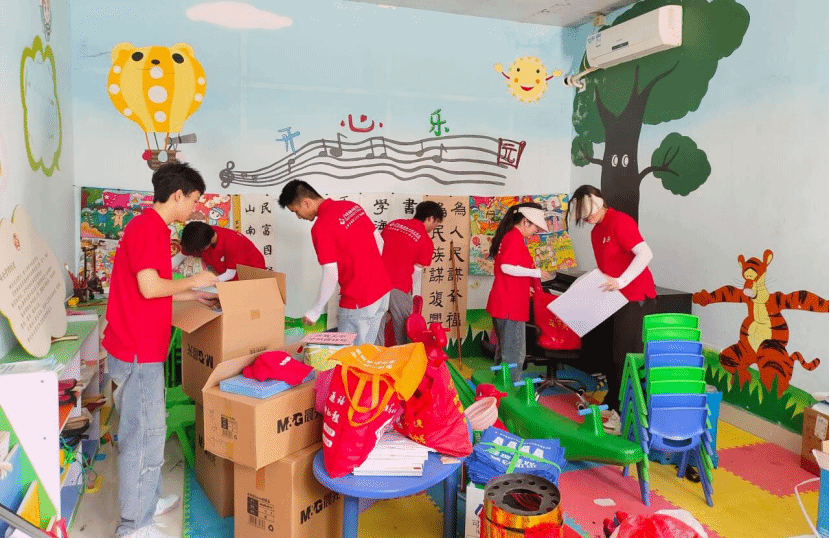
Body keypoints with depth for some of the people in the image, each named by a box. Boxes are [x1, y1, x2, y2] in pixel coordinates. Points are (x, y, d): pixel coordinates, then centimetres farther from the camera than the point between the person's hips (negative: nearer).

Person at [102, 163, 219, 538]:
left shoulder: (148, 226, 15)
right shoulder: (148, 227, -16)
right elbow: (150, 287, -24)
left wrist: (195, 297, 19)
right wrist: (193, 281, -9)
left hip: (143, 348, 10)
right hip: (137, 351, -10)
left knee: (146, 429, 19)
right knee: (145, 434, -2)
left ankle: (146, 500, 34)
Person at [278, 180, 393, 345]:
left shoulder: (321, 227, -17)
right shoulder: (352, 206, 6)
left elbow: (331, 276, -18)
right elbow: (379, 242, 13)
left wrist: (315, 312, -6)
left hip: (359, 303, -8)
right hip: (383, 290, 8)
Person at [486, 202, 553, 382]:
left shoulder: (508, 236, 17)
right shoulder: (515, 237, -14)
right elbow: (507, 267, -25)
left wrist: (525, 286, 21)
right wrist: (535, 272, -17)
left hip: (502, 304, 11)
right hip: (510, 305, -11)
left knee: (504, 351, 19)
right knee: (515, 354, -3)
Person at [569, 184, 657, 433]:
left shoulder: (620, 222, -14)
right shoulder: (596, 232, 13)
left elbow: (645, 254, -25)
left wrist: (621, 281, -30)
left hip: (636, 297, -10)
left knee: (626, 355, -5)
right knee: (594, 343, 15)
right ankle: (613, 402, 31)